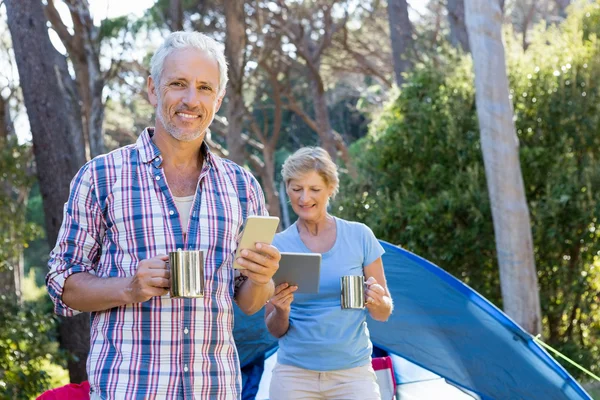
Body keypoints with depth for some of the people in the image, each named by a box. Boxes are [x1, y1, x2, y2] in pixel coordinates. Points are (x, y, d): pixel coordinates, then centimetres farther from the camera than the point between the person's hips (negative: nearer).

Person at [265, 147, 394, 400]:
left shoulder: (360, 236, 0)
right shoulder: (278, 246, 0)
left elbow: (384, 313, 5)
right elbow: (275, 330, 3)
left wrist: (377, 301, -17)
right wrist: (281, 311, -18)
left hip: (353, 373, 0)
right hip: (294, 374, 1)